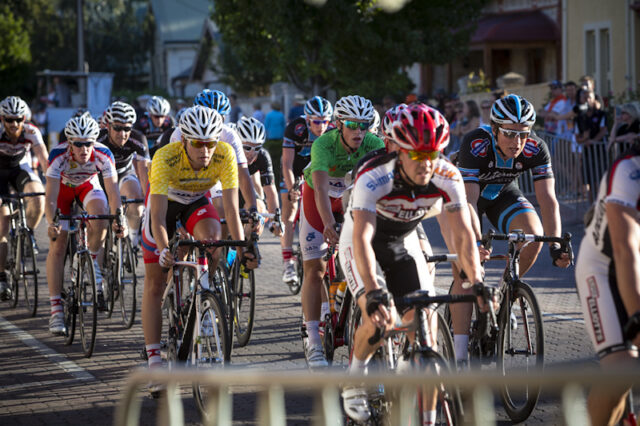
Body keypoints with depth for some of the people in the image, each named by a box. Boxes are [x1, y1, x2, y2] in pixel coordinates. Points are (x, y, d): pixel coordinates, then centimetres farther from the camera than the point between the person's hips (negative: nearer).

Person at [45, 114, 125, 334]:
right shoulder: (58, 156, -35)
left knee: (99, 214, -33)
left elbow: (113, 192, -30)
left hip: (88, 186, 1)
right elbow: (51, 196, -37)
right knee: (57, 245, -12)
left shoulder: (104, 156, -31)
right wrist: (51, 223, -53)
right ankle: (56, 309, -11)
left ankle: (93, 262, -5)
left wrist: (117, 219, -46)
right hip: (62, 187, -1)